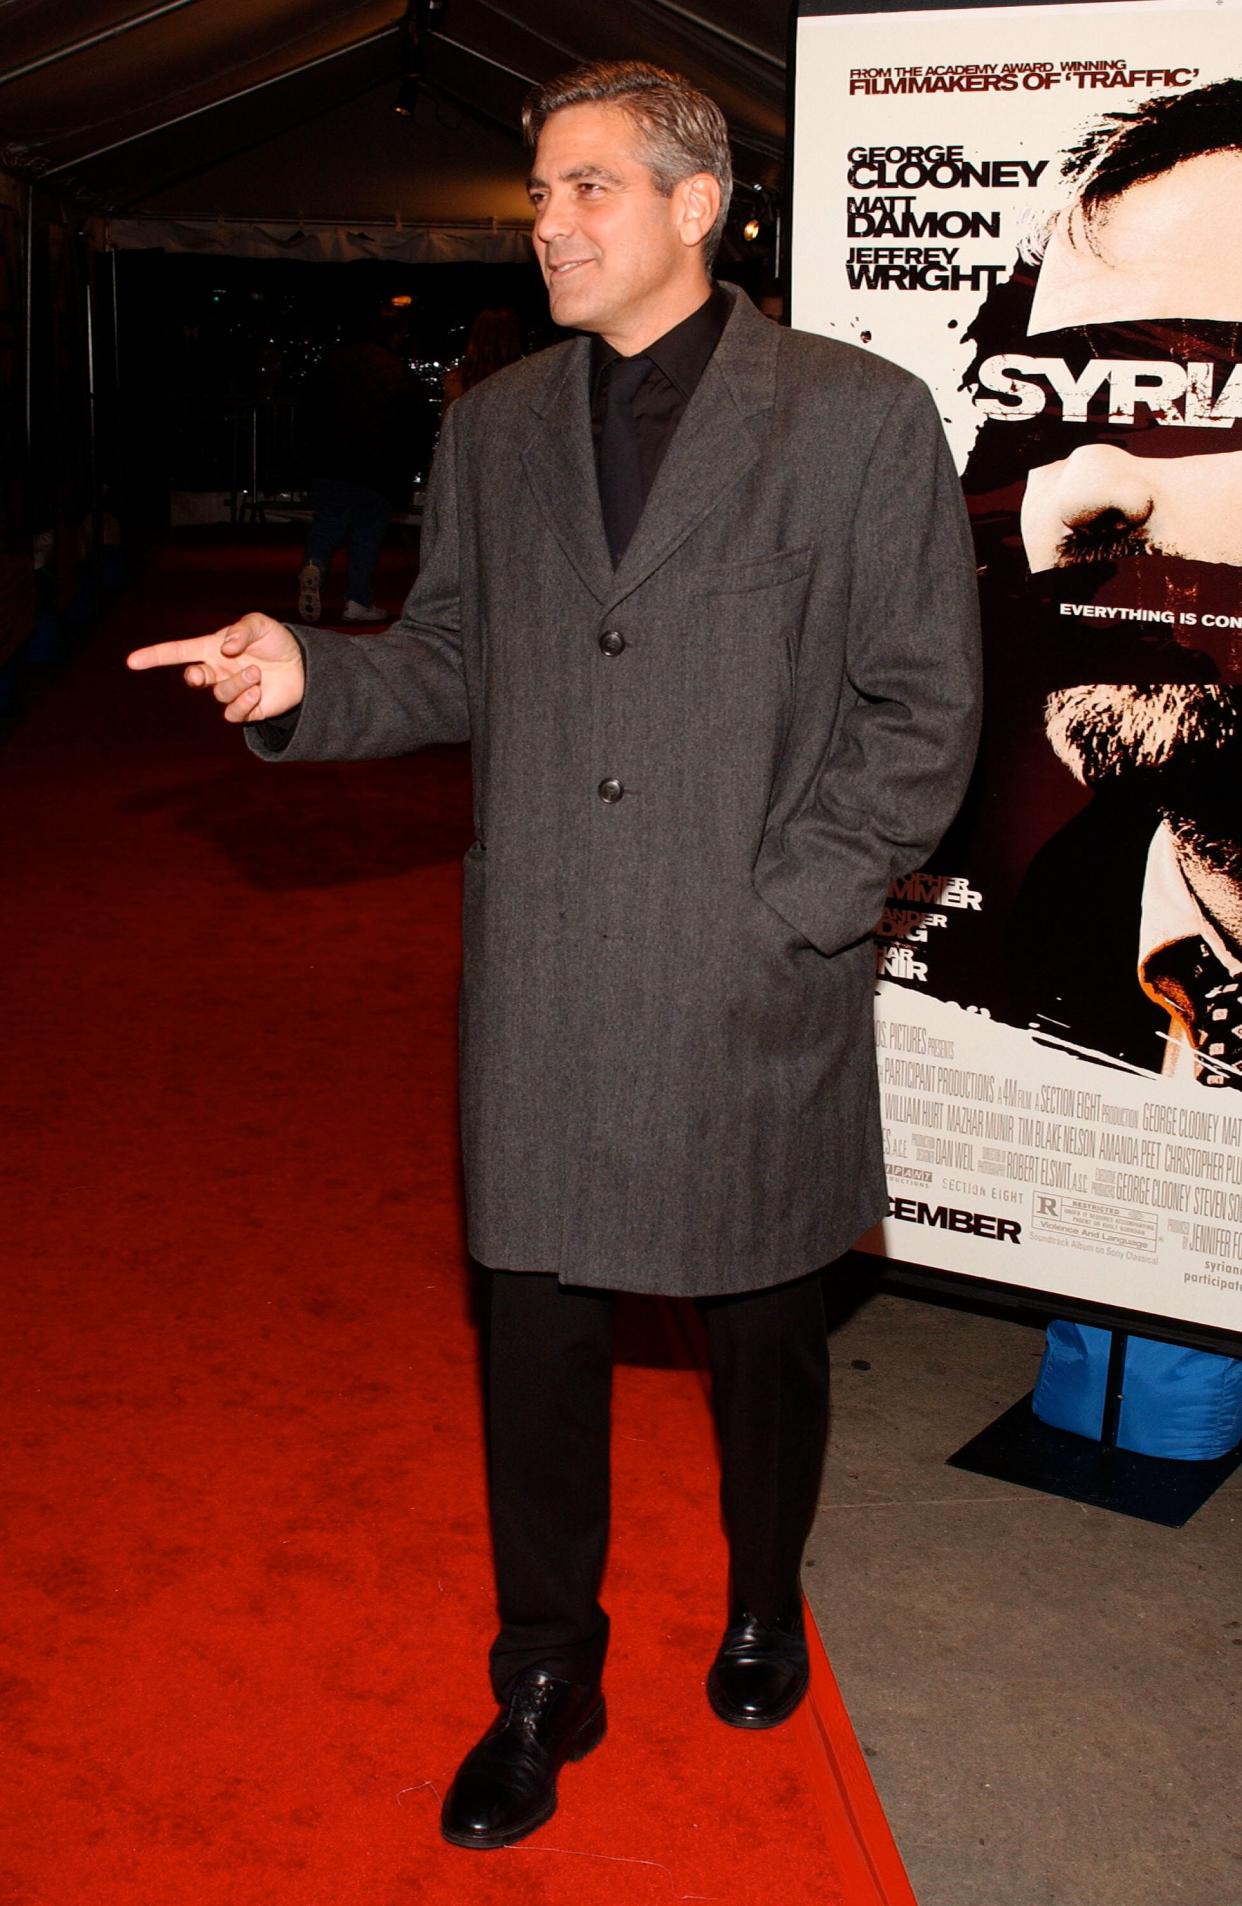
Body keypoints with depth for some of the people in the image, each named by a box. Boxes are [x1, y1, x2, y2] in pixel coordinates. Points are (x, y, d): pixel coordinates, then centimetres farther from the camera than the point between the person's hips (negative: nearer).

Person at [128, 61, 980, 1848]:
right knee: (538, 1336, 9)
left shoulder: (861, 419, -4)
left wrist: (785, 910, -11)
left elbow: (923, 711, -4)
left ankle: (763, 1602, 42)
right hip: (544, 996, 3)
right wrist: (304, 677, -6)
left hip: (756, 996, -2)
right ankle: (547, 1682, 29)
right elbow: (452, 667, 13)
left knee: (764, 1325, 15)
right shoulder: (493, 429, 9)